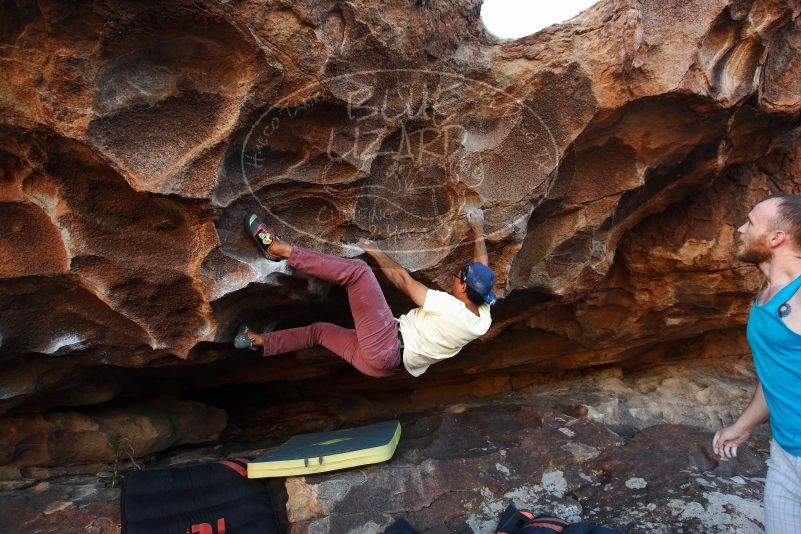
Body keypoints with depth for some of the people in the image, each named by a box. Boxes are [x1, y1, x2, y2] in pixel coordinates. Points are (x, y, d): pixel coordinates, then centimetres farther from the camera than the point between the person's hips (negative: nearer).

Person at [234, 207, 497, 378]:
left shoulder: (450, 307, -17)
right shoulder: (482, 318, 4)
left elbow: (403, 280, -8)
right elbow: (482, 271, 20)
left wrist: (375, 251, 5)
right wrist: (478, 230, 26)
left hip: (386, 344, -9)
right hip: (384, 366, 9)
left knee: (357, 270, -15)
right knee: (320, 329, 25)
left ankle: (280, 248, -13)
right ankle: (261, 342, 37)